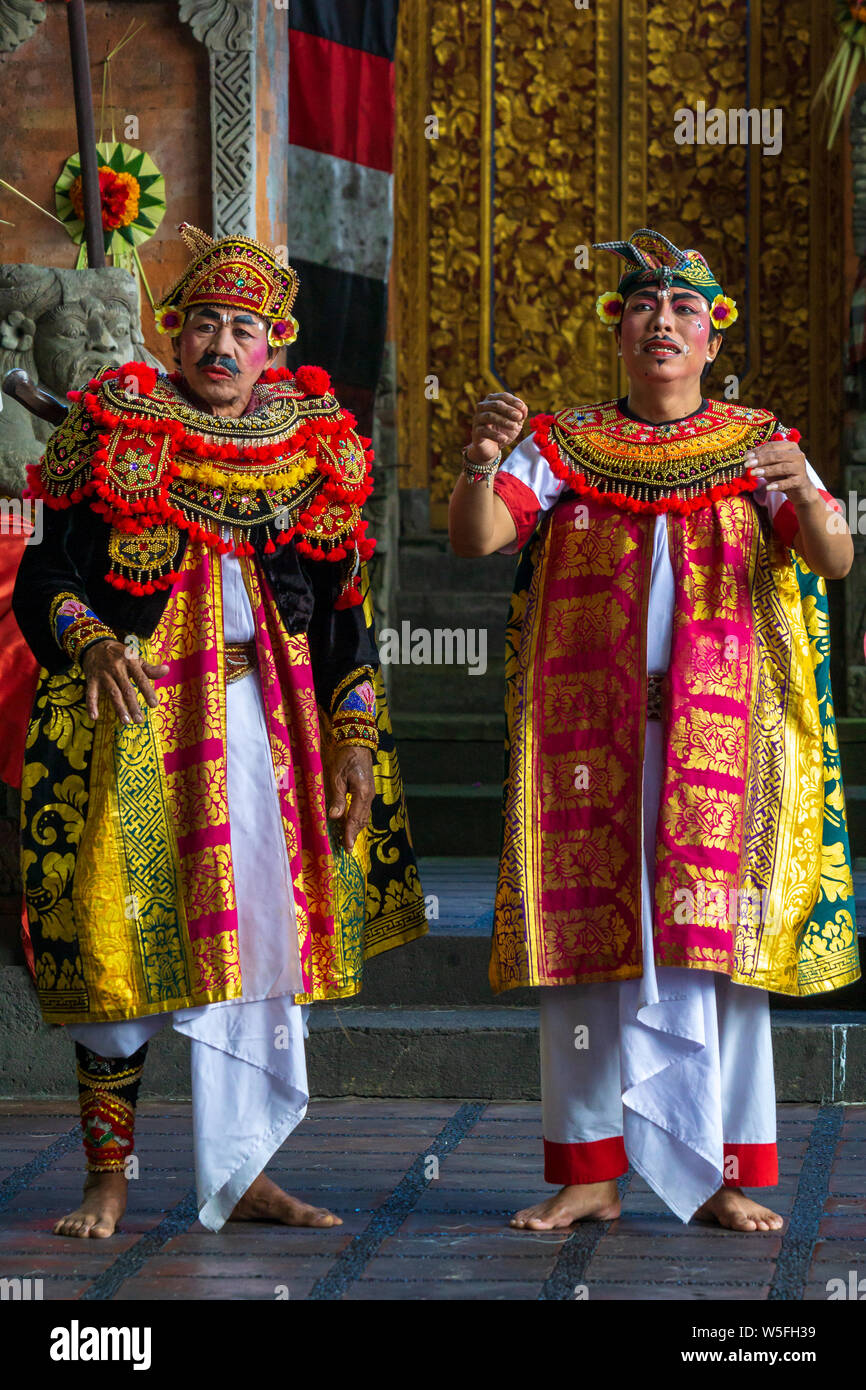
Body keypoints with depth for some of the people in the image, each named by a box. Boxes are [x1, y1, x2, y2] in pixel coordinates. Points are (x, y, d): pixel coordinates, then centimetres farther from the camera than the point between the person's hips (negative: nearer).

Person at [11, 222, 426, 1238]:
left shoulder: (314, 450, 10)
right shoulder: (113, 430, 1)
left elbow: (344, 612, 13)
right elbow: (46, 579, -2)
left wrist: (355, 741, 7)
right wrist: (92, 644, -23)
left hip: (267, 727, 3)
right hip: (133, 713, -3)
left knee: (264, 942, 3)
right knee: (118, 941, -4)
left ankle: (242, 1174, 12)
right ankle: (109, 1180, 5)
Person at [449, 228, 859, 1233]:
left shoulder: (759, 449, 10)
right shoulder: (563, 448, 10)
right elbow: (474, 538, -5)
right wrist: (479, 465, -26)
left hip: (718, 734, 0)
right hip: (588, 730, 0)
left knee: (717, 942, -3)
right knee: (588, 940, -1)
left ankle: (723, 1176, 2)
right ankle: (589, 1172, 4)